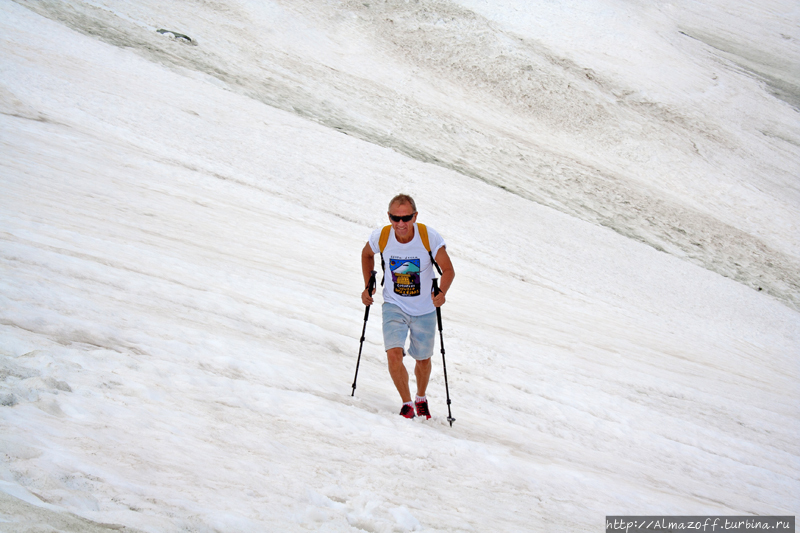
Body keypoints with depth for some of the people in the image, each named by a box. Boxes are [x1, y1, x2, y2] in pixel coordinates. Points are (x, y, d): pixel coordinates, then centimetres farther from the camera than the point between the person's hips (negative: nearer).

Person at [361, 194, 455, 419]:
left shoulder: (430, 237, -23)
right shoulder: (381, 237, -17)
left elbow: (448, 270, -13)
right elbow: (367, 254, 7)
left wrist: (442, 293, -31)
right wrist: (368, 287, 1)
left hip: (424, 310, 0)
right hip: (394, 306, 0)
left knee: (423, 359, 15)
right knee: (394, 355, -20)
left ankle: (421, 398, 45)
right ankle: (406, 403, 1)